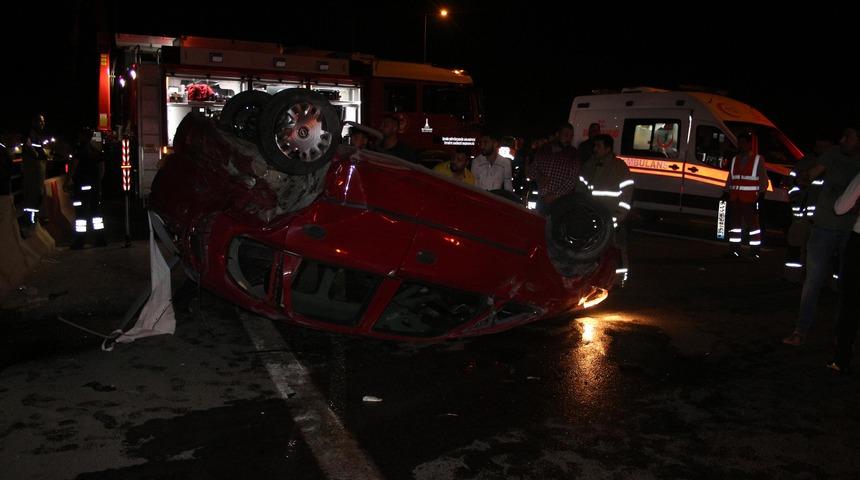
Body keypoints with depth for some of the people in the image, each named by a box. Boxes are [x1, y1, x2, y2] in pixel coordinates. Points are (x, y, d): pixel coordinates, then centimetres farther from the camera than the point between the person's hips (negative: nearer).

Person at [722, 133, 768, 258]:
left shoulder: (758, 160, 3)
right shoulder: (735, 160, 18)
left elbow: (763, 179, -1)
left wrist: (761, 195, -11)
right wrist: (726, 192, 8)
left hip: (750, 199, -5)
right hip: (734, 198, 5)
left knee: (752, 223, -4)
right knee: (734, 223, 6)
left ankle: (755, 250, 0)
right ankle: (734, 249, 13)